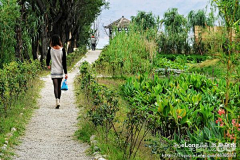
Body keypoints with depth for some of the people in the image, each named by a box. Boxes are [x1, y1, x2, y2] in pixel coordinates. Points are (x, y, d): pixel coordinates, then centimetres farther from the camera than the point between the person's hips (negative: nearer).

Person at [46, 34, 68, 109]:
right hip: (60, 71, 2)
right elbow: (64, 62, -6)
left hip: (54, 71, -2)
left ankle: (57, 100, -25)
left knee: (56, 87, -5)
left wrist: (48, 65, 29)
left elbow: (48, 58, 7)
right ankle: (58, 101, 25)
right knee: (59, 86, 16)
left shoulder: (50, 49, -6)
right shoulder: (62, 49, -6)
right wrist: (66, 73, -3)